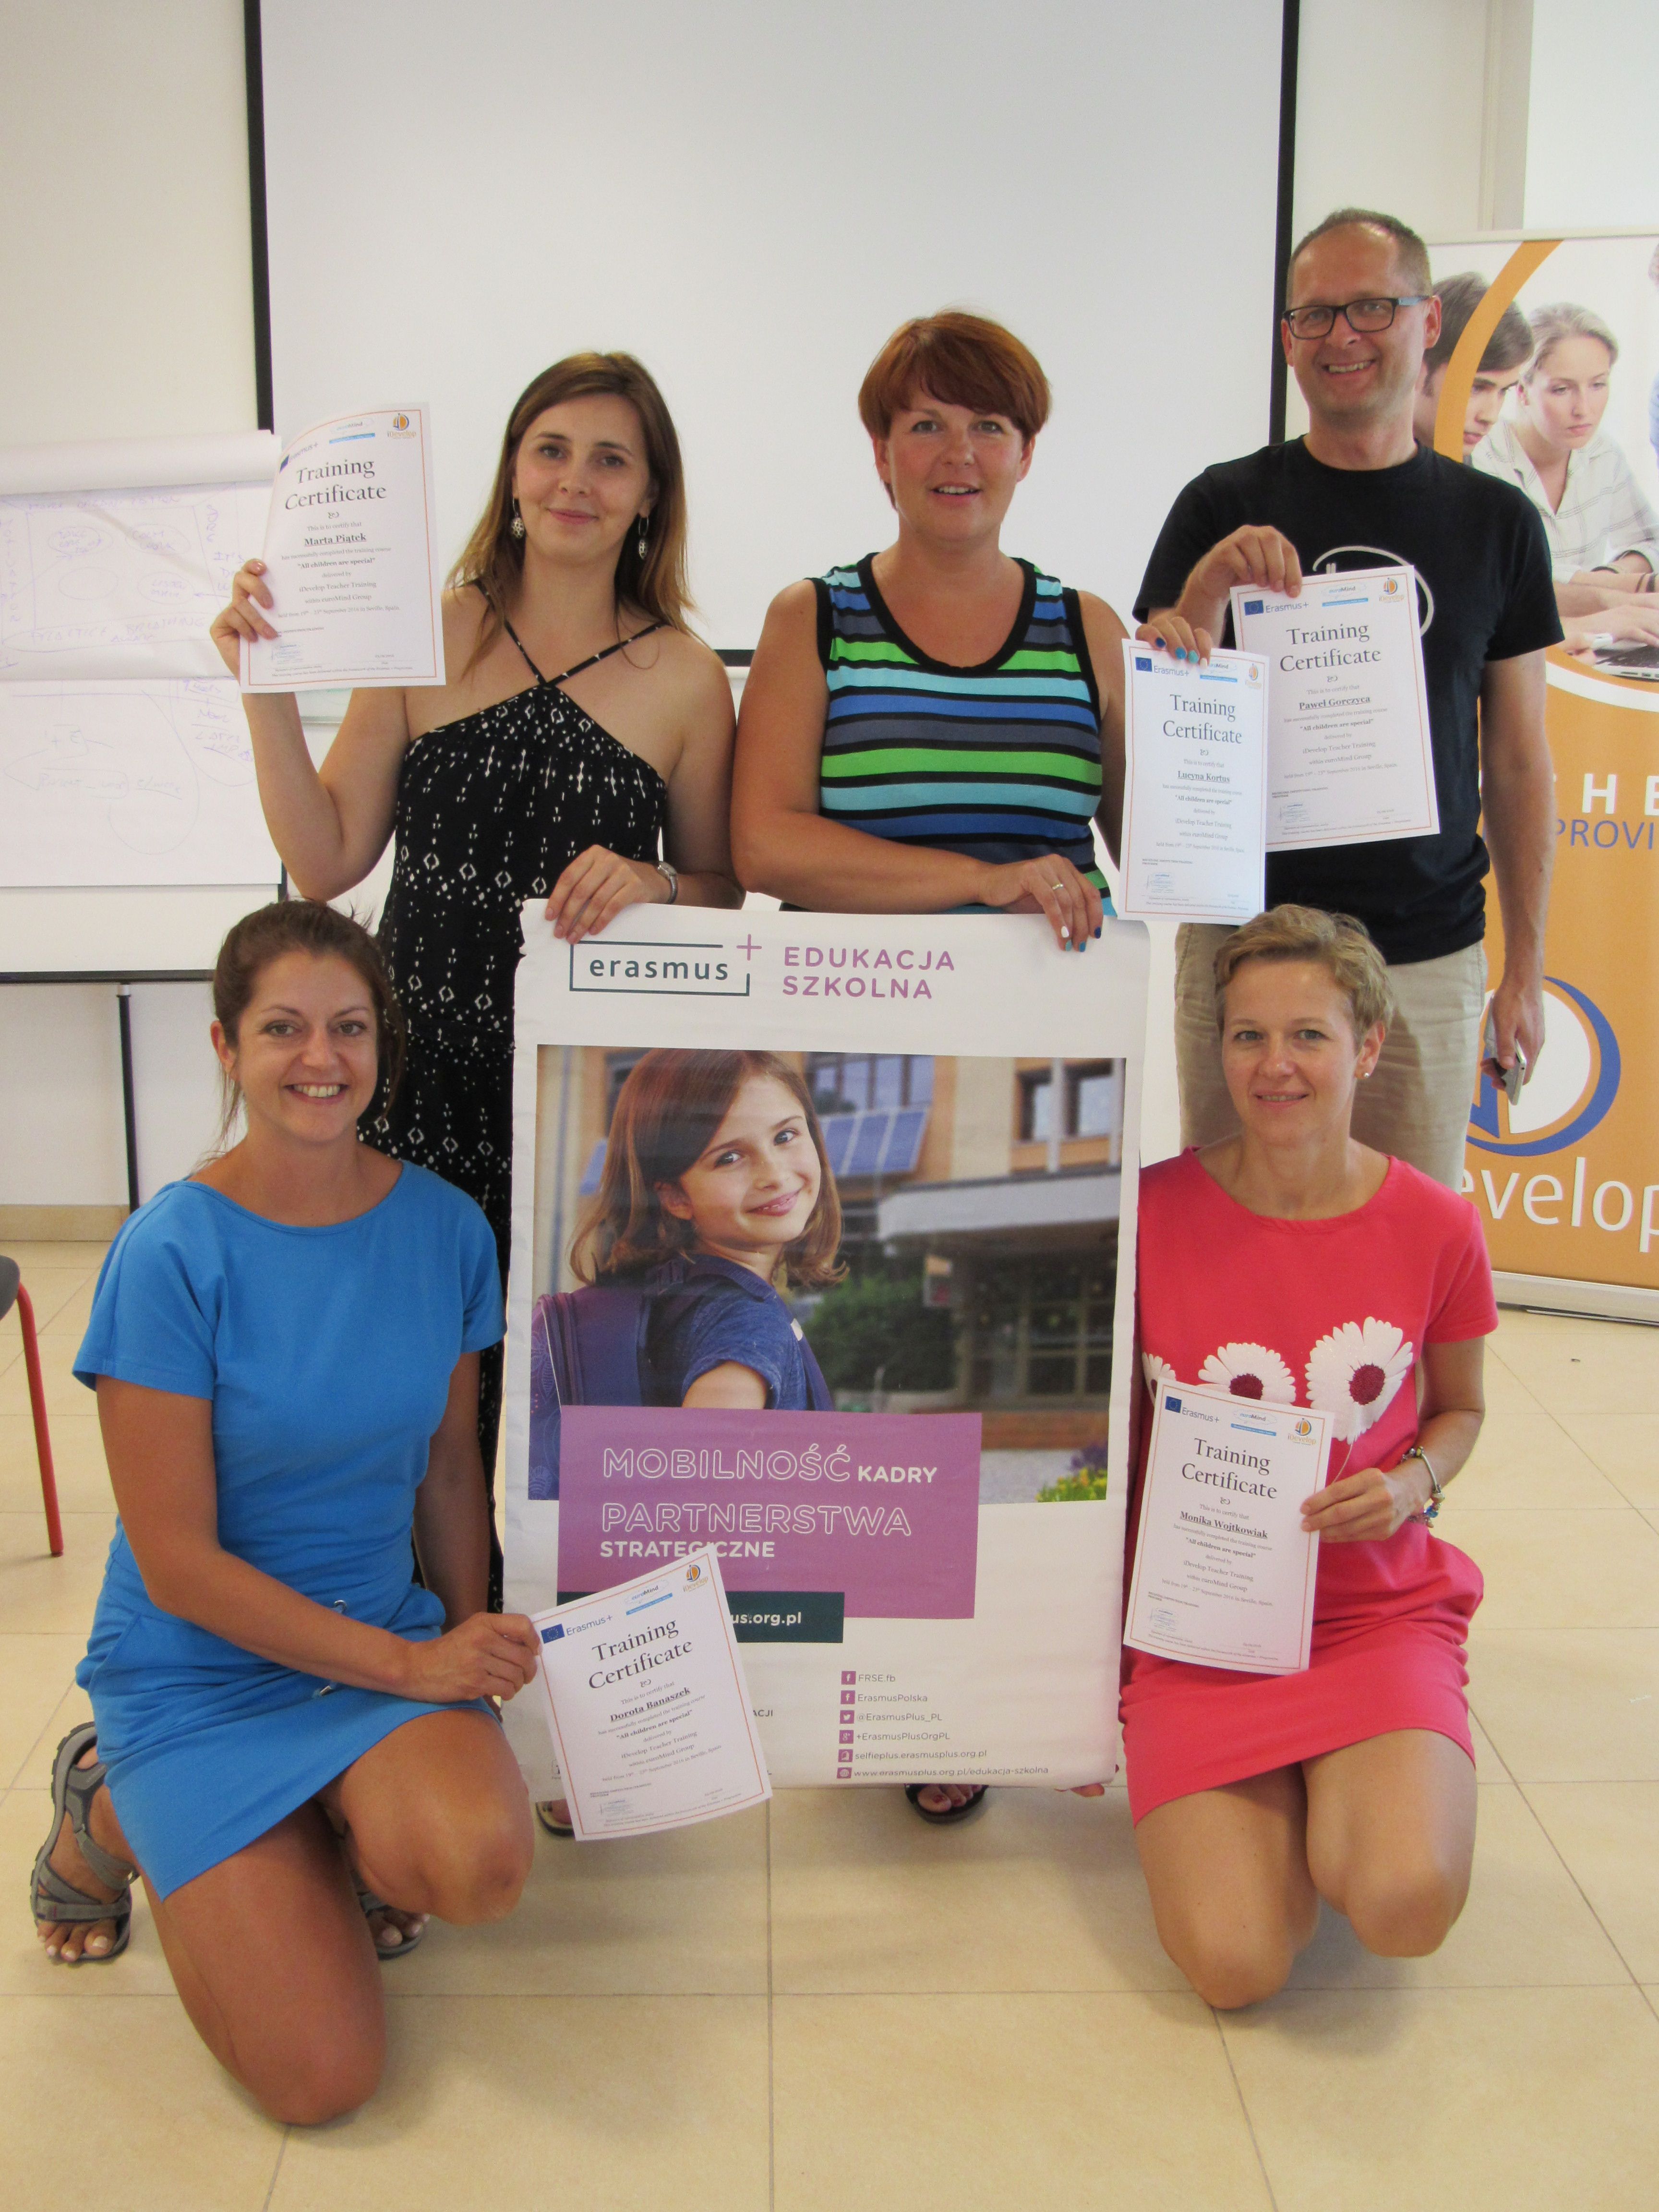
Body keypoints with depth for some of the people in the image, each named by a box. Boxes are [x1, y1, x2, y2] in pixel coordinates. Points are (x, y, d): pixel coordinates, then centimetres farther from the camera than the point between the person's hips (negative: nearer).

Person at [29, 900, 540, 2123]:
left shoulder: (445, 1226, -4)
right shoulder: (172, 1253, -17)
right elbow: (177, 1562, -16)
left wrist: (472, 1642, 1)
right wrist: (412, 1667, -17)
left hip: (389, 1632, 3)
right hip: (199, 1668, -3)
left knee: (484, 1863, -29)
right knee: (323, 2073, -11)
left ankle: (344, 1840, 8)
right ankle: (108, 1814, 14)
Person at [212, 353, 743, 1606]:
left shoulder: (685, 677, 3)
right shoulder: (428, 635, 5)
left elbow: (724, 888, 10)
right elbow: (327, 861, 3)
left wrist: (652, 884, -11)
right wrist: (268, 692, -6)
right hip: (428, 1061, 1)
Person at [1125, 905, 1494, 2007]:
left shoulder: (1437, 1227, -5)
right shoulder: (1153, 1210, -8)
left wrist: (1413, 1483, -9)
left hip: (1383, 1611, 1)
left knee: (1407, 1907, -26)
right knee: (1234, 1963, -18)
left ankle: (1351, 1791, 9)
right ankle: (1273, 1800, 14)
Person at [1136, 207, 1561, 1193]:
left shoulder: (1497, 520, 7)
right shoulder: (1225, 507, 2)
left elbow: (1519, 761, 9)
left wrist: (1529, 965, 6)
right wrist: (1208, 588, -20)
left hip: (1429, 956, 1)